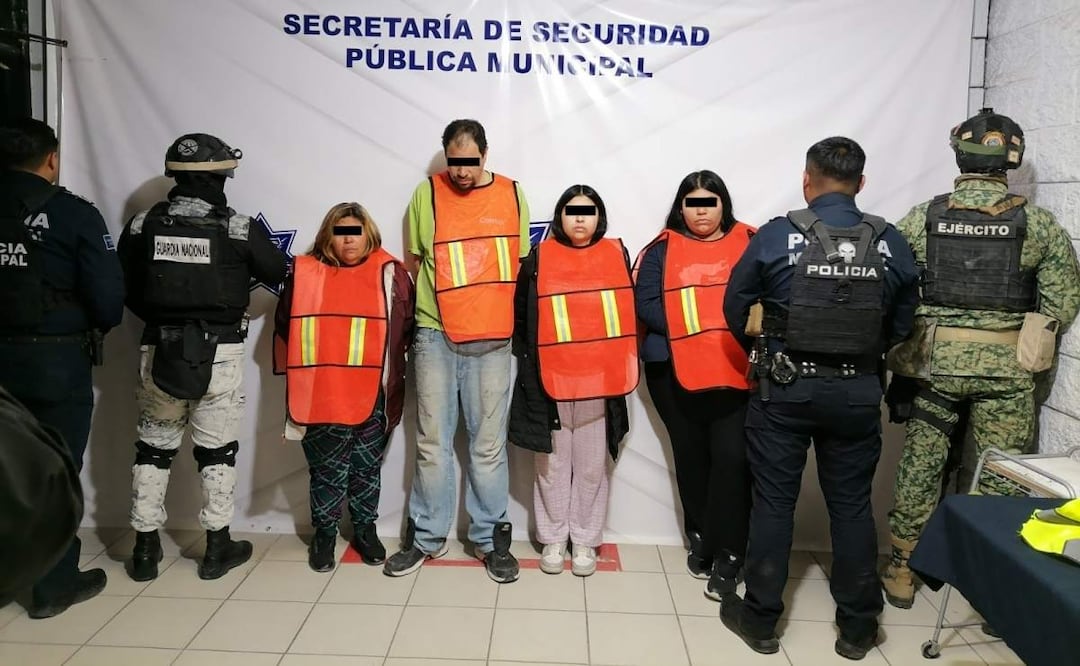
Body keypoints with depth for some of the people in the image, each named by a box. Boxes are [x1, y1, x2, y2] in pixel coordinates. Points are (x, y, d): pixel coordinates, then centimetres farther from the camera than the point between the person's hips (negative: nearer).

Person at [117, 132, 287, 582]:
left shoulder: (142, 225, -3)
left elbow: (127, 290, 5)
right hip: (221, 354, -2)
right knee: (217, 450, 11)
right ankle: (218, 548, 20)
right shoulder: (239, 229, -11)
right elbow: (279, 274, 2)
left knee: (153, 448, 16)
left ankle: (145, 548, 24)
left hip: (159, 351, 2)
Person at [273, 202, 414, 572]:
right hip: (322, 396, 0)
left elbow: (409, 327, 5)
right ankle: (324, 532, 27)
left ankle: (365, 529, 30)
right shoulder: (304, 273, 3)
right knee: (327, 469, 9)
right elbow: (284, 328, 11)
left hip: (373, 396, 0)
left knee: (367, 467, 13)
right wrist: (295, 375, 11)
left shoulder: (390, 273, 0)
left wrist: (391, 368, 6)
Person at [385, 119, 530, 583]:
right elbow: (413, 262, 9)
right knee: (432, 443, 6)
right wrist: (403, 326, 11)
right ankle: (426, 536, 21)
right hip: (435, 335, 0)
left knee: (489, 444, 6)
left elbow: (524, 266, 12)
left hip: (492, 338, 1)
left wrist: (522, 329, 9)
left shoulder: (512, 195, 6)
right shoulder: (427, 194, 2)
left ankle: (491, 538, 20)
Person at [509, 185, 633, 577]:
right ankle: (553, 539, 24)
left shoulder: (617, 255, 5)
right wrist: (528, 365, 1)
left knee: (592, 466, 10)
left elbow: (629, 313, 8)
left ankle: (585, 541, 24)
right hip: (549, 382, -1)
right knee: (553, 465, 10)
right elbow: (521, 316, 5)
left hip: (600, 381, 1)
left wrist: (622, 372, 4)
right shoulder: (539, 258, 1)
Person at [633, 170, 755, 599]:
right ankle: (701, 540, 30)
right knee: (691, 457, 12)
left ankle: (727, 555, 5)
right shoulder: (662, 249, 7)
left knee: (731, 457, -8)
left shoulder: (750, 243, 7)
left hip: (736, 369, -1)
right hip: (675, 370, 1)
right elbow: (645, 304, -4)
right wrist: (687, 327, -14)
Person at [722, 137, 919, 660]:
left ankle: (760, 620, 19)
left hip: (784, 388, -2)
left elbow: (735, 309, -2)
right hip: (858, 393, 2)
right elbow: (901, 325, 5)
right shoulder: (891, 244, -2)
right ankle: (858, 627, 24)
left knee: (773, 503, 8)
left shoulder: (777, 236, -10)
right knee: (852, 506, 13)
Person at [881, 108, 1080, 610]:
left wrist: (899, 345, 10)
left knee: (921, 463, 10)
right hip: (1006, 366, -1)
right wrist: (1030, 341, 15)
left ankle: (902, 571, 19)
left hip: (935, 360, 1)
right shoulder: (1038, 224, -3)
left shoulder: (922, 218, -2)